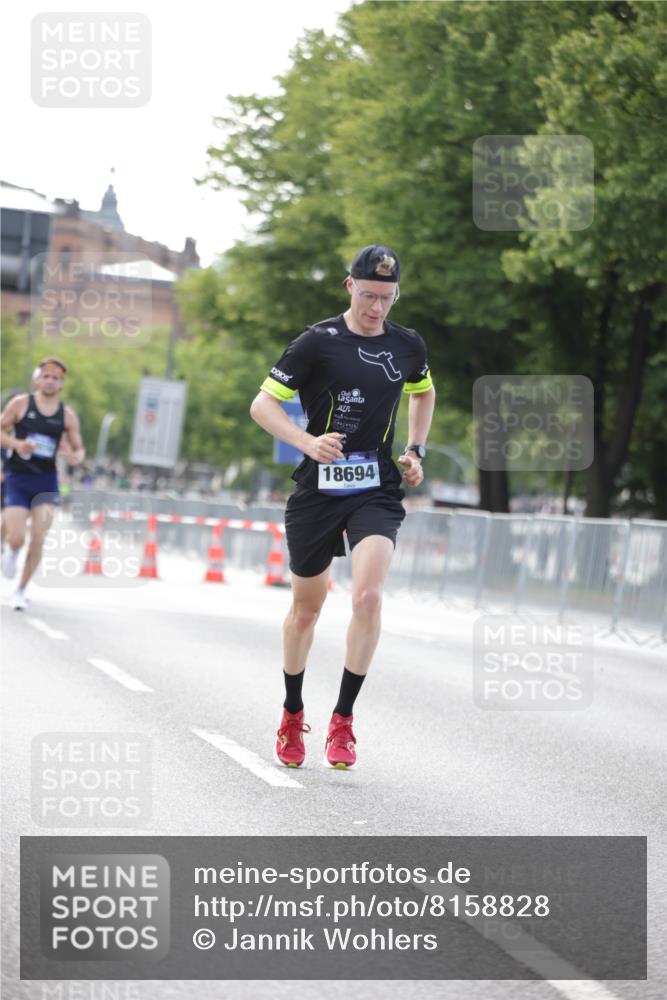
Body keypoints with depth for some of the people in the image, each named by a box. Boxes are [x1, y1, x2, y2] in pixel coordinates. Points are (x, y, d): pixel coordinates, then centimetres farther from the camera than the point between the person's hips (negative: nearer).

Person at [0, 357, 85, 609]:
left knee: (38, 539, -8)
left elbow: (79, 449, 9)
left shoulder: (67, 415, 3)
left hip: (46, 481, 1)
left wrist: (75, 457, -15)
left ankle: (22, 589, 9)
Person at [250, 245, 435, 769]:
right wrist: (309, 443, -22)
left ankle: (343, 721, -9)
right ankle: (293, 714, 33)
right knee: (307, 606, 11)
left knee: (368, 596, -20)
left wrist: (415, 450, 14)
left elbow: (424, 393, 27)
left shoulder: (408, 346, 4)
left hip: (377, 490, 1)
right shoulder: (318, 342, -8)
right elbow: (262, 404, -7)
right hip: (319, 488, -1)